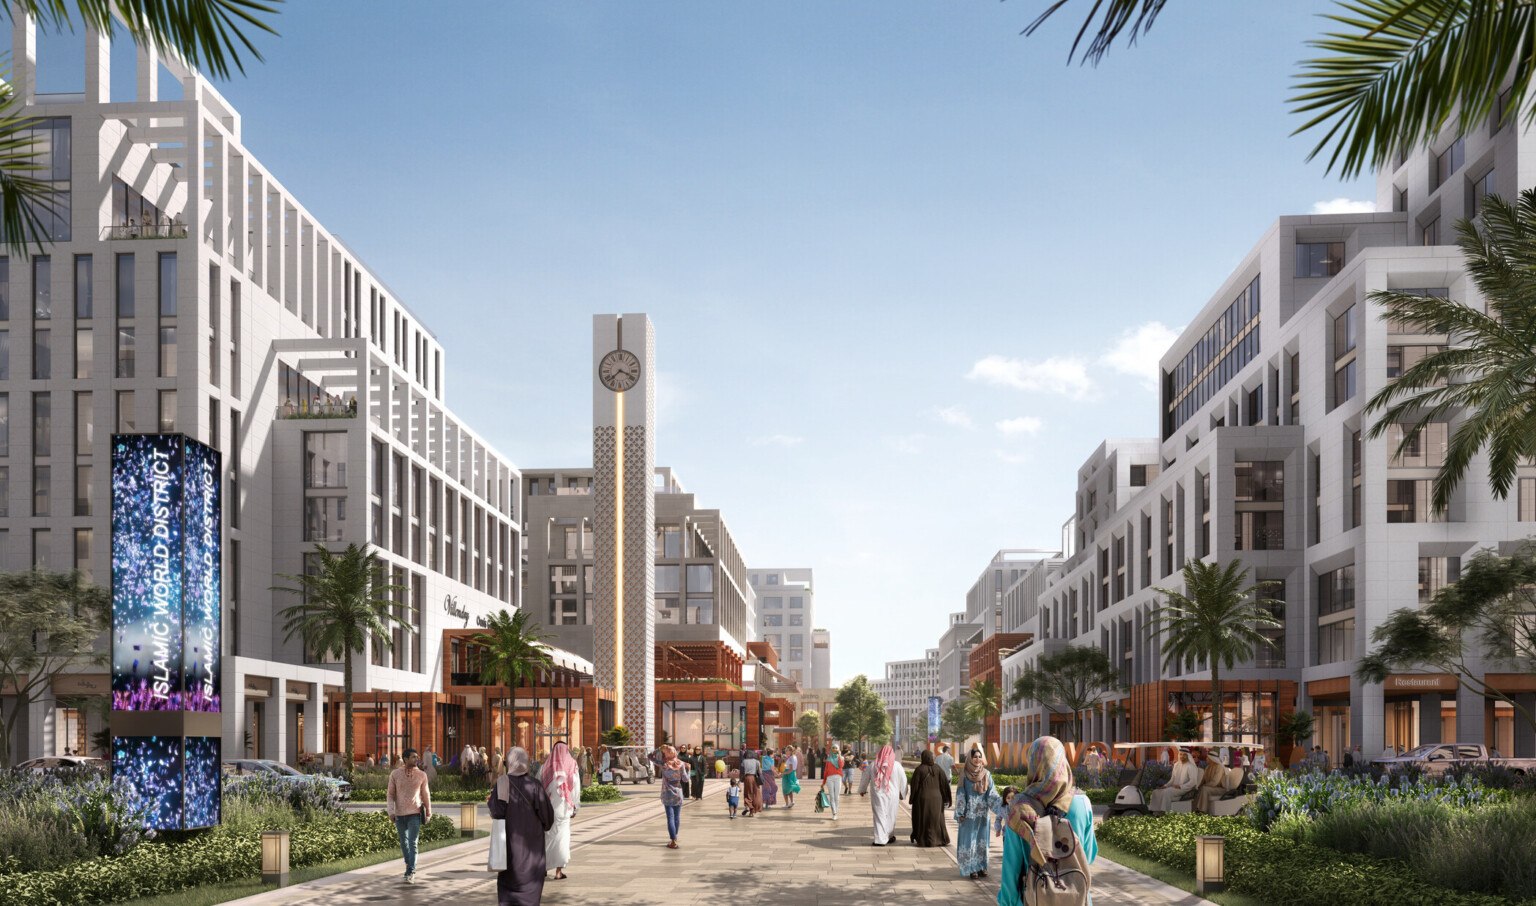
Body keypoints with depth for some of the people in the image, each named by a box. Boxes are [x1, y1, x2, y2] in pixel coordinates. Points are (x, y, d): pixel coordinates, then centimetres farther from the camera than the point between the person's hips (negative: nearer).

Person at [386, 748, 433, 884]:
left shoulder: (421, 775, 0)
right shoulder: (395, 774, -1)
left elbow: (426, 794, 9)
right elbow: (390, 794, 4)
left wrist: (428, 812, 14)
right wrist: (390, 811, -8)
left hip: (414, 814, -2)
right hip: (399, 815, 2)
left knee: (413, 844, -11)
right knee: (404, 843, 14)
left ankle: (411, 873, -13)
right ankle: (409, 866, 35)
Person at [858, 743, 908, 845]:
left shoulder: (873, 765, -4)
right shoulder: (896, 765, -7)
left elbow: (865, 778, 7)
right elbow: (903, 780, -1)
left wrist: (862, 790, 23)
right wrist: (902, 794, 13)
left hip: (877, 795, 0)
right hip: (892, 795, 0)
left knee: (879, 816, 4)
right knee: (890, 816, 16)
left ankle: (880, 839, -3)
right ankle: (890, 836, 29)